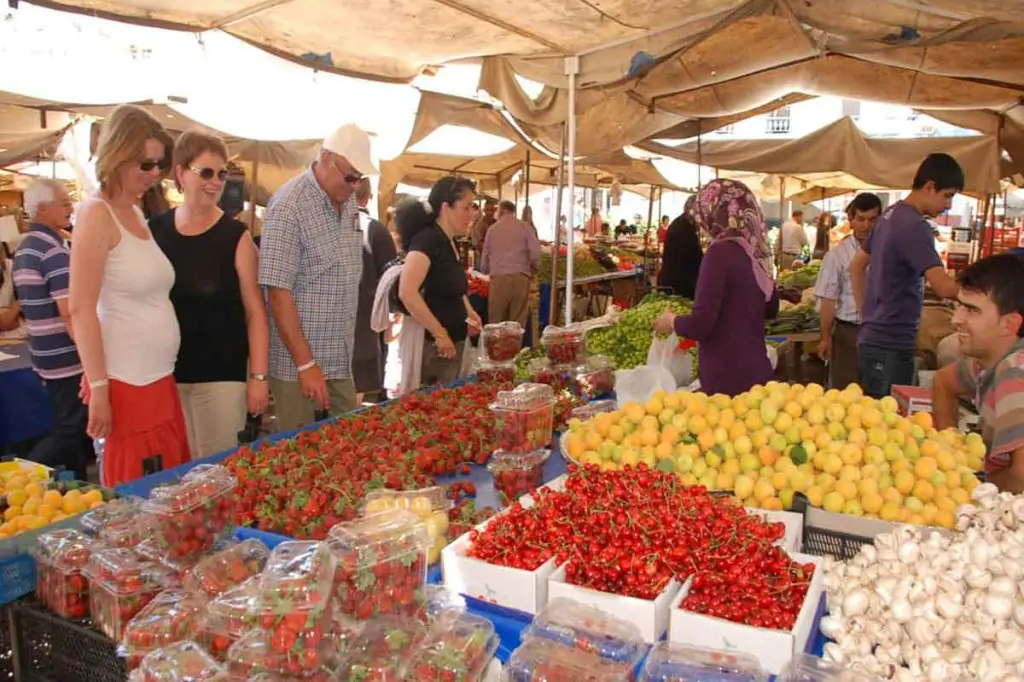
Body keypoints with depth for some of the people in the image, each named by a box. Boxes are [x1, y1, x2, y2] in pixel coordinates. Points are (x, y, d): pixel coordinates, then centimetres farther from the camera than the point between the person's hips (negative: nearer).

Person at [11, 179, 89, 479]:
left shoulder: (24, 249, 12)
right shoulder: (54, 251, -17)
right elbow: (70, 313, -22)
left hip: (45, 355, 10)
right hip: (67, 358, -10)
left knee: (69, 427, 17)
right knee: (70, 431, -3)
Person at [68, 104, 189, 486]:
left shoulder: (137, 213, 13)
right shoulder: (97, 215, -9)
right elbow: (81, 310, -13)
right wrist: (99, 388, -16)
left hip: (161, 379, 8)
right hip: (126, 384, -7)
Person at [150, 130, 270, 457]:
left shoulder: (236, 237, -5)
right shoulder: (153, 231, 3)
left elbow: (255, 312, -6)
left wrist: (258, 376, -11)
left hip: (222, 373, -3)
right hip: (166, 372, 3)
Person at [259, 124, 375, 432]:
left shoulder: (348, 201, 6)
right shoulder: (290, 205, -16)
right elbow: (278, 293, -19)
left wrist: (347, 344, 14)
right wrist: (306, 364, -19)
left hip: (340, 360, 7)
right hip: (297, 363, -7)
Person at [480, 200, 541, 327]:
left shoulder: (492, 229, 10)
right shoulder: (524, 227, 5)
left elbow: (485, 256, 15)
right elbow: (535, 253, -4)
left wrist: (484, 271, 35)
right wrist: (532, 268, 16)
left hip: (498, 278, 1)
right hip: (520, 277, -1)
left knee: (495, 321, 6)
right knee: (518, 322, 2)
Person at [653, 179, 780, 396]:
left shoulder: (720, 252, -17)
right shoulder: (753, 252, 7)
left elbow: (699, 326, -21)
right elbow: (771, 309, 24)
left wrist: (672, 322, -2)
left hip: (728, 381, -8)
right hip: (756, 373, 8)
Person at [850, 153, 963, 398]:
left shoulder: (890, 215, 10)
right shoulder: (915, 226, -18)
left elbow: (856, 265, 20)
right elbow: (945, 287, -27)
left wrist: (866, 313, 17)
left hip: (873, 338, 9)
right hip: (891, 345, -9)